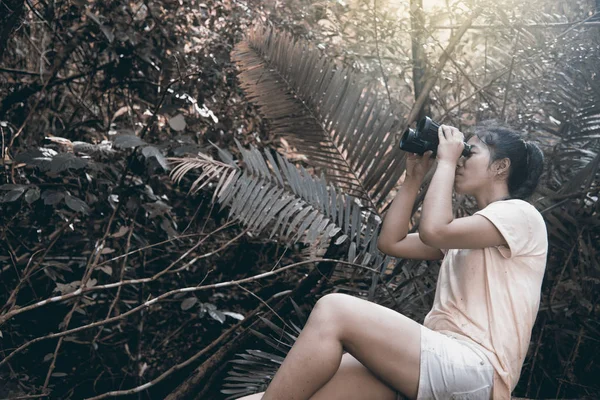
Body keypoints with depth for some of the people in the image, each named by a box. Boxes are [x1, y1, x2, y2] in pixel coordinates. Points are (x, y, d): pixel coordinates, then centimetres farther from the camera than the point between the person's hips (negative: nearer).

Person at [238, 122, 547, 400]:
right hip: (442, 362, 8)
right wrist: (415, 176, 20)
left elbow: (432, 231, -16)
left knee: (333, 311, -22)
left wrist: (446, 161, -2)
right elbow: (390, 242, 23)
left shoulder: (520, 214, 1)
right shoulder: (469, 231, 28)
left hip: (476, 371, -8)